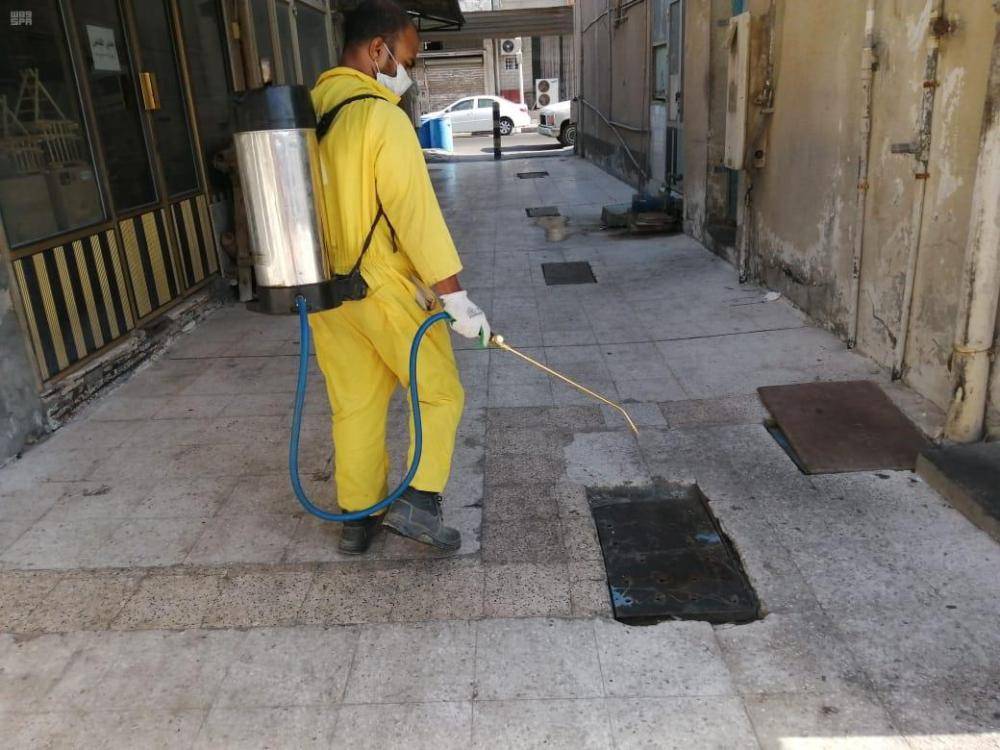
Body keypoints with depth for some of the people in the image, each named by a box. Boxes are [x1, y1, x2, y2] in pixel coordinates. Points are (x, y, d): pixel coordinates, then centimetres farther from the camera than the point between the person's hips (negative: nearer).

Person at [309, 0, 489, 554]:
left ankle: (356, 518, 25)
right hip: (388, 292, -7)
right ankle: (418, 502, 5)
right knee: (440, 394, 11)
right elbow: (417, 215, -20)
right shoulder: (382, 118, -16)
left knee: (354, 406, 16)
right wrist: (457, 298, -16)